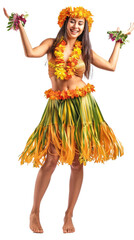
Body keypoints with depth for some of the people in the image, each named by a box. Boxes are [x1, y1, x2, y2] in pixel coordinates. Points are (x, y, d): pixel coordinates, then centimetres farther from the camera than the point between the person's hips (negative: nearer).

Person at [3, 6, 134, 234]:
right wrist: (20, 26, -17)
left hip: (82, 106, 2)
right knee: (51, 160, -6)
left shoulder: (85, 50, 10)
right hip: (58, 106, -2)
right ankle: (34, 212, 10)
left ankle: (69, 215, 15)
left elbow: (111, 66, 11)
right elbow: (31, 52, -15)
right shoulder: (52, 44, 4)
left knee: (77, 162, 3)